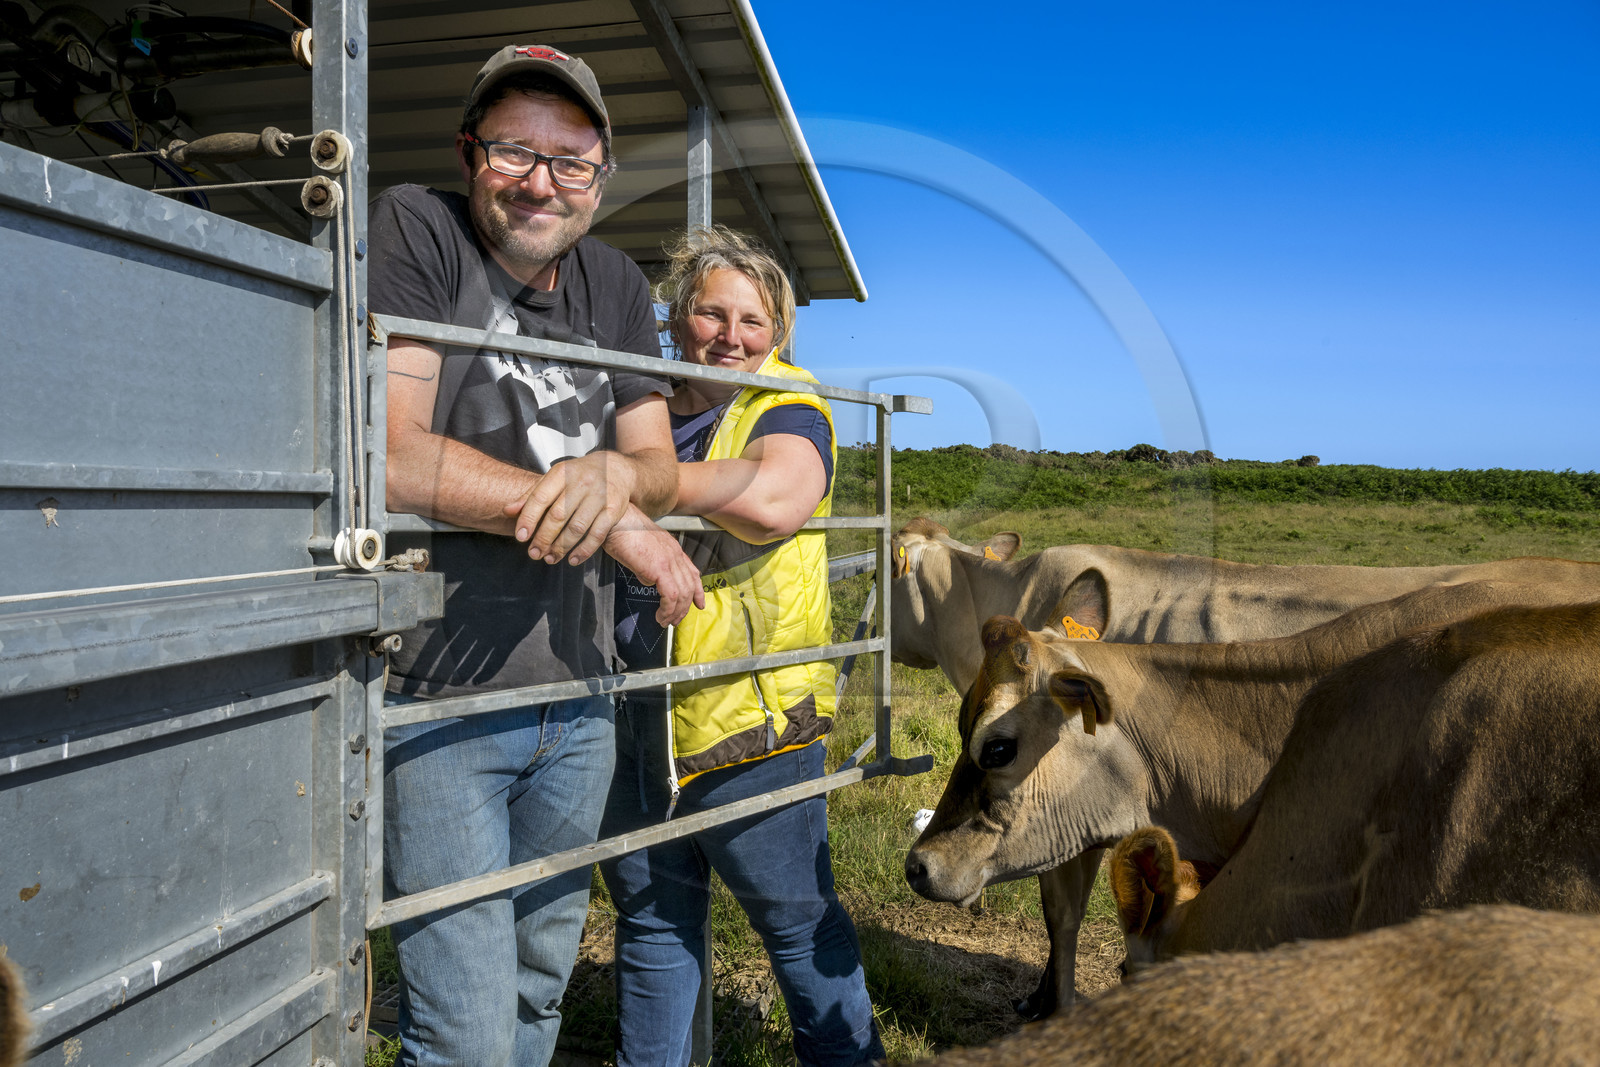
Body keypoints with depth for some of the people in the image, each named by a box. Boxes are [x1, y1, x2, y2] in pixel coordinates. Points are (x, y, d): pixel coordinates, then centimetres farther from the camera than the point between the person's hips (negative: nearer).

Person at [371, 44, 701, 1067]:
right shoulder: (413, 228, -8)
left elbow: (658, 468, 10)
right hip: (438, 702, -6)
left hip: (579, 699, 6)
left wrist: (607, 474, -17)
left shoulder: (617, 284, 11)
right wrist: (618, 525, -16)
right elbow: (386, 456, -20)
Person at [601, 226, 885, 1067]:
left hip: (750, 720, -4)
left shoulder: (787, 407, -5)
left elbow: (772, 502, -28)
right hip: (633, 724, 5)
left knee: (799, 922, 12)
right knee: (651, 921, 18)